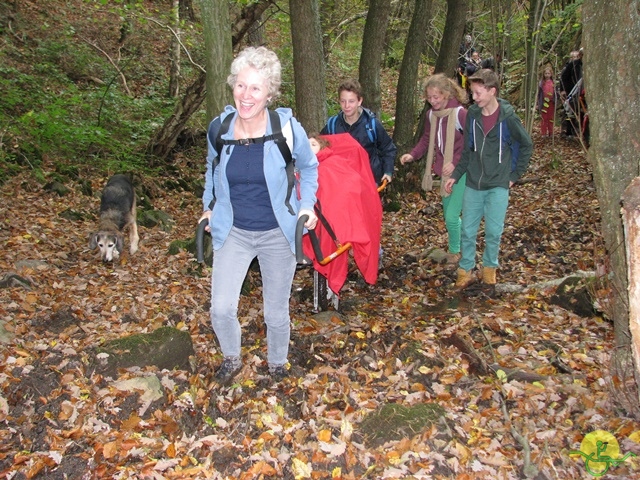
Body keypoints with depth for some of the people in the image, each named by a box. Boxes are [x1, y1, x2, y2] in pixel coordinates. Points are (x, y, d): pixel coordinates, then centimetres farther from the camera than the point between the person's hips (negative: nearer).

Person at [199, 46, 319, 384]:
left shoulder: (287, 128, -15)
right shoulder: (219, 128, -8)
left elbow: (309, 167, 5)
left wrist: (307, 205, -6)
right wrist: (209, 206, 6)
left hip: (277, 234, -1)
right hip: (233, 232, 2)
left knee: (276, 313, 12)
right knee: (221, 309, -6)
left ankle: (277, 365, 42)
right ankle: (231, 358, 27)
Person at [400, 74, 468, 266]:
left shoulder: (460, 113, -19)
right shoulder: (431, 114, 3)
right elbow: (427, 139, 14)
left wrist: (456, 162, -24)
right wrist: (412, 155, -2)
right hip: (445, 172, 7)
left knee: (451, 216, -7)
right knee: (449, 215, 16)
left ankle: (455, 252, 18)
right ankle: (462, 247, 38)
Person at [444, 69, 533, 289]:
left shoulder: (508, 116, -11)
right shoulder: (472, 114, -1)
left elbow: (526, 145, 1)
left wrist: (514, 175, 0)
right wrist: (456, 175, 7)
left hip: (498, 185, -3)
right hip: (473, 183, 3)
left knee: (493, 231, 2)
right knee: (467, 231, 5)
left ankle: (489, 267, 25)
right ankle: (465, 271, 20)